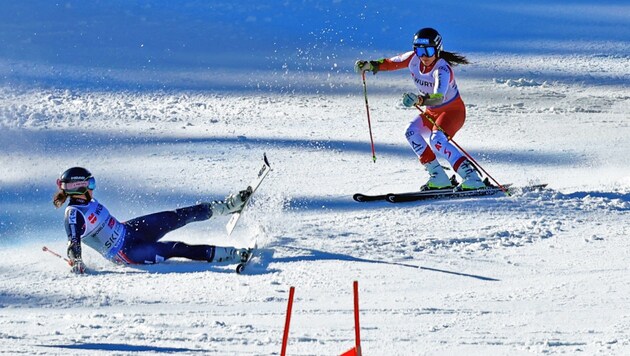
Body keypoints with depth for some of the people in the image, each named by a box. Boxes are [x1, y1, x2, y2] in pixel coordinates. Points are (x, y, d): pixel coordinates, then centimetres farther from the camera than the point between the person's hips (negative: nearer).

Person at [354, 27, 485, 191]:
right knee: (412, 132, -13)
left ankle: (472, 179, -30)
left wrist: (419, 100, -64)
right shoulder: (414, 59, -11)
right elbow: (391, 63, 6)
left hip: (453, 111, -8)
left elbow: (439, 97, -47)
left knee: (436, 140, -30)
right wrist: (370, 65, -8)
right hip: (432, 111, 8)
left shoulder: (442, 69, -31)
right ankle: (439, 178, -10)